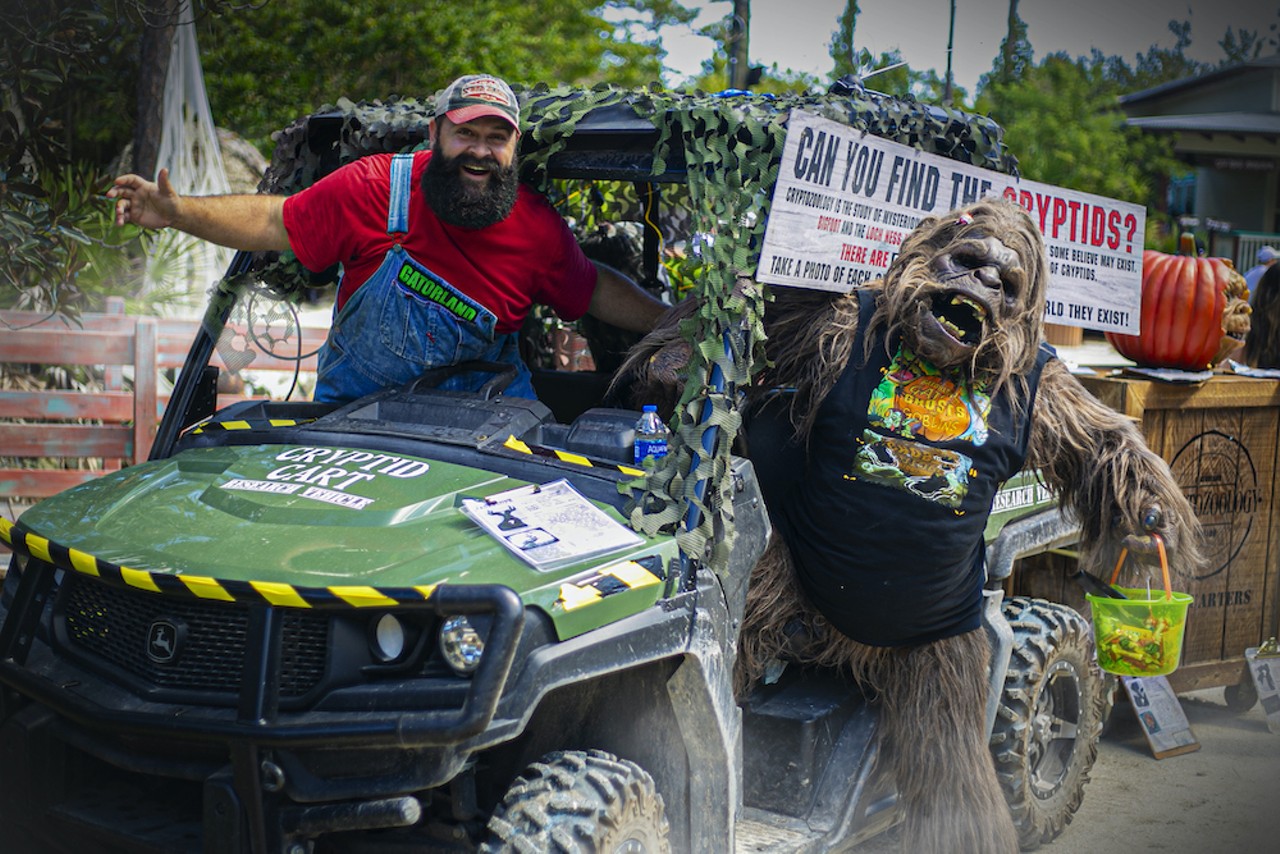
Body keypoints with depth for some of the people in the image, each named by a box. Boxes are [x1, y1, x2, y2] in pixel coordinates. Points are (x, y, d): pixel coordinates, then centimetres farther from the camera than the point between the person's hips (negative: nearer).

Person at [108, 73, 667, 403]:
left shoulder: (538, 226, -4)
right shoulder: (375, 188, -12)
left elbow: (596, 290, 11)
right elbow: (275, 221, -6)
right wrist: (177, 211, -16)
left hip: (484, 410, 2)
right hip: (356, 404, -1)